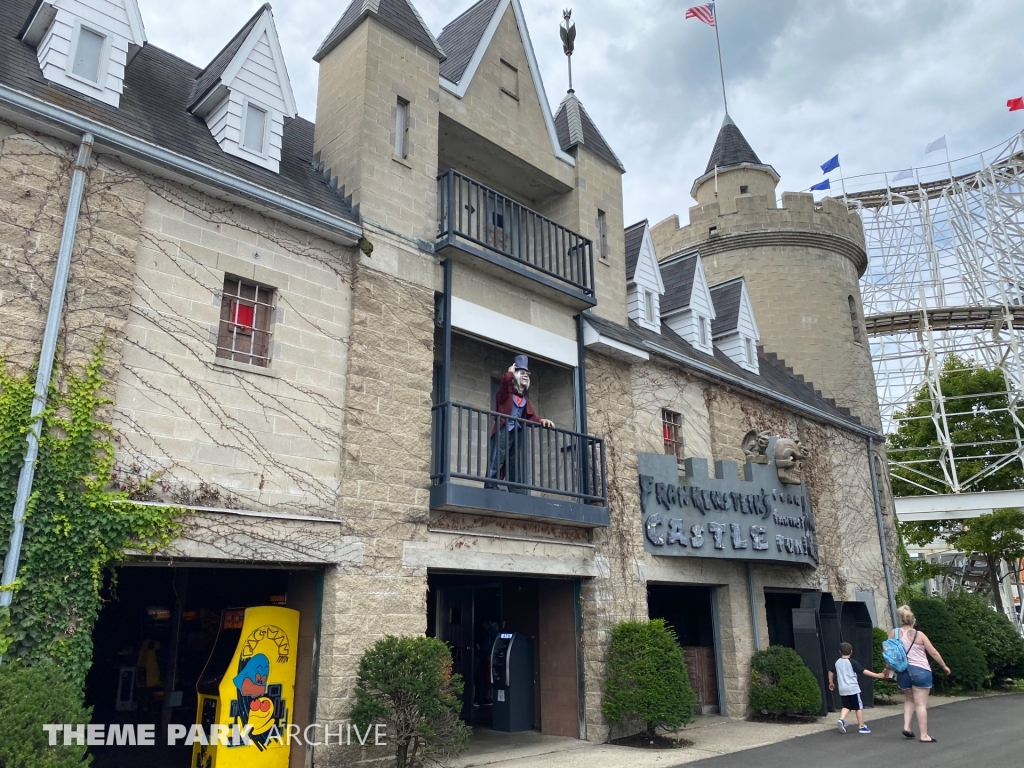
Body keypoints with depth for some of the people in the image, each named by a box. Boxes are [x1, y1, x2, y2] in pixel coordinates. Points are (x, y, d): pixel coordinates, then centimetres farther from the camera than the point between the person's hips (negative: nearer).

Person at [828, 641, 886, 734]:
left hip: (842, 690, 5)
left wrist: (831, 683, 33)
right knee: (859, 707, 9)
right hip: (853, 689, -5)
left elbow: (830, 672, 18)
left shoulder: (837, 663, 7)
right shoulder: (852, 663, -9)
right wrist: (878, 675, -11)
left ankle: (841, 719, -11)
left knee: (846, 706, 13)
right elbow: (864, 671, -14)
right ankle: (861, 727, 12)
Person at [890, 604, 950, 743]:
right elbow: (933, 652, 2)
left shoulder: (894, 633, 3)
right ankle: (924, 735, 2)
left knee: (909, 700, 23)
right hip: (920, 671, -2)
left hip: (903, 672, 2)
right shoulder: (919, 635, -1)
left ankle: (906, 726, 9)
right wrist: (944, 666, 17)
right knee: (921, 703, 1)